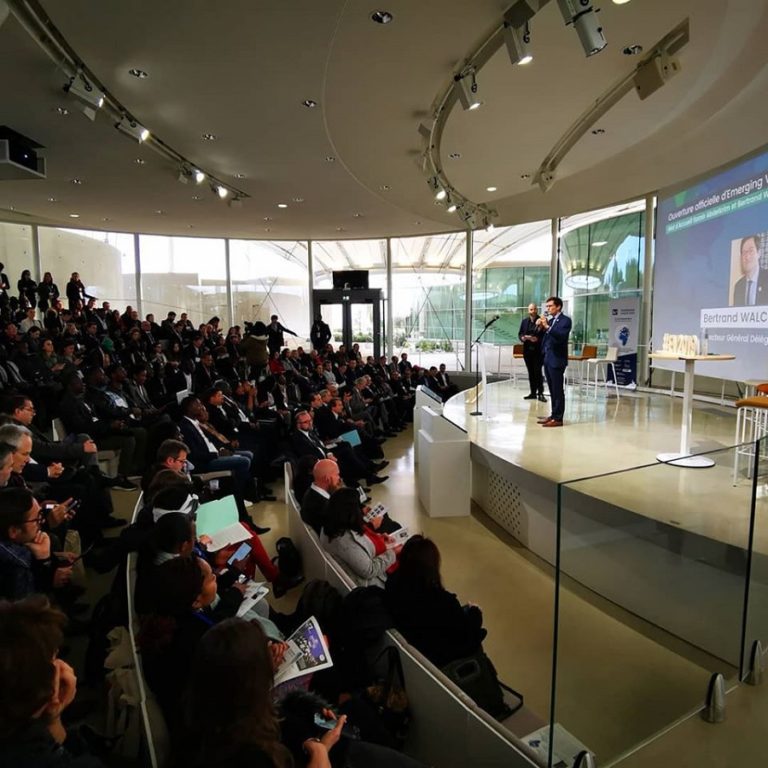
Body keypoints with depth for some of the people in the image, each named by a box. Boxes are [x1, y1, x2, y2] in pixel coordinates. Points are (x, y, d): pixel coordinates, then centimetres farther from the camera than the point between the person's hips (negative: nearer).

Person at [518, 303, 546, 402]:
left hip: (538, 350, -5)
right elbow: (520, 333, 11)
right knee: (530, 371, 9)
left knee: (538, 371, -7)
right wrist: (522, 338, -9)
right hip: (527, 350, 5)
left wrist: (537, 339, -22)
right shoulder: (524, 321, 11)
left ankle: (540, 393, 0)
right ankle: (533, 393, 16)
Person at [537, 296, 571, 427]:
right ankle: (553, 415, 19)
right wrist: (540, 327, -2)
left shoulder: (565, 320, -7)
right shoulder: (550, 320, 17)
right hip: (548, 359, 8)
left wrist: (547, 326, -28)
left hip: (556, 360, -8)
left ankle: (558, 418, -4)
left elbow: (562, 335, -22)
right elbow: (545, 338, 13)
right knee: (552, 390, 13)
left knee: (558, 390, -6)